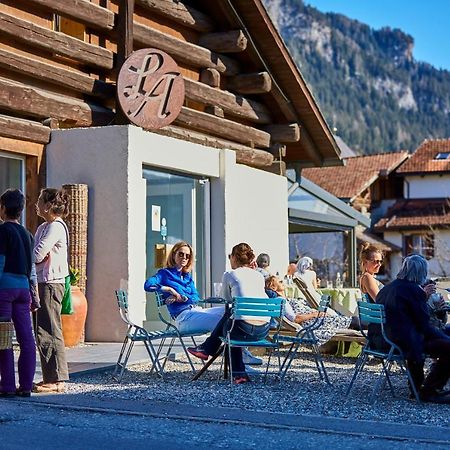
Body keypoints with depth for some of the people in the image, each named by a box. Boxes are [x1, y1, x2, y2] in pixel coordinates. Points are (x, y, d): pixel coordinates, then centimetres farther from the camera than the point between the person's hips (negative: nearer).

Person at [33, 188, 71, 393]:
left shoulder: (56, 226, -12)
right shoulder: (43, 227, 18)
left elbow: (37, 255, -17)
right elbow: (36, 255, 16)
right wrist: (37, 257, -4)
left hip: (51, 284, -10)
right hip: (42, 282, 10)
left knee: (49, 332, -8)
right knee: (42, 332, 11)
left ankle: (56, 380, -4)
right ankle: (50, 378, 17)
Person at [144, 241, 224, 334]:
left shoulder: (188, 276, 28)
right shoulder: (164, 273, 11)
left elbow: (196, 298, 13)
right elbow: (148, 285, -10)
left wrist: (182, 297, -7)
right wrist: (170, 289, -7)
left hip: (197, 310, 7)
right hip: (183, 317, -7)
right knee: (218, 320, -32)